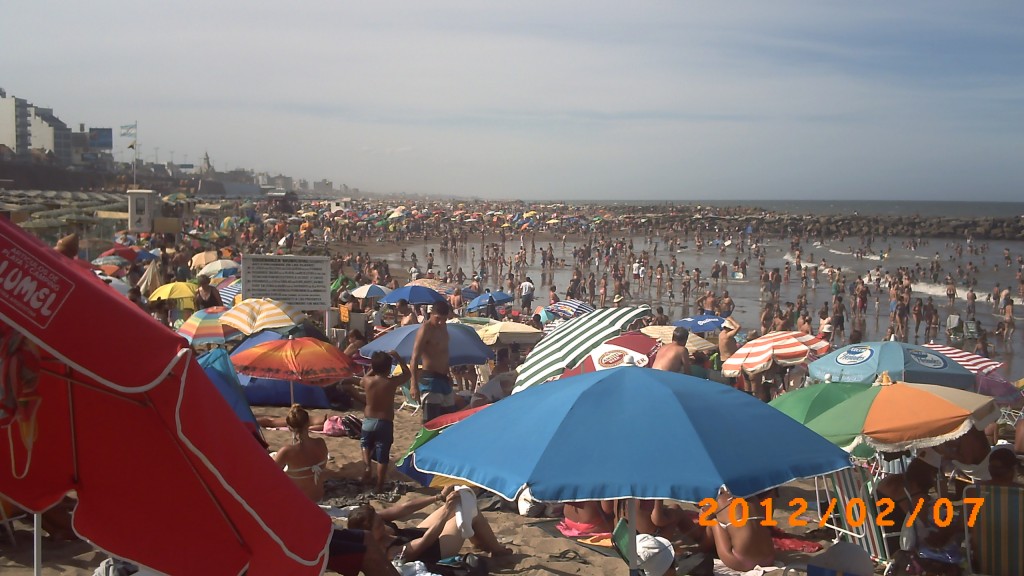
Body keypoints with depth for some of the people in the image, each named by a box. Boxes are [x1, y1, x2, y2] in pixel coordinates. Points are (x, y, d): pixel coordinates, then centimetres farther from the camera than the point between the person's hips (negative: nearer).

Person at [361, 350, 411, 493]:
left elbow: (361, 381, 19)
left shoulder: (367, 381, -7)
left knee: (366, 443, 30)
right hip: (385, 423, -2)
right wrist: (397, 357, 9)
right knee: (383, 457, 7)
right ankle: (380, 487, 11)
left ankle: (367, 464, 4)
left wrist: (373, 369, 19)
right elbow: (408, 374, 5)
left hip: (368, 421, 2)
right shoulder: (392, 382, -13)